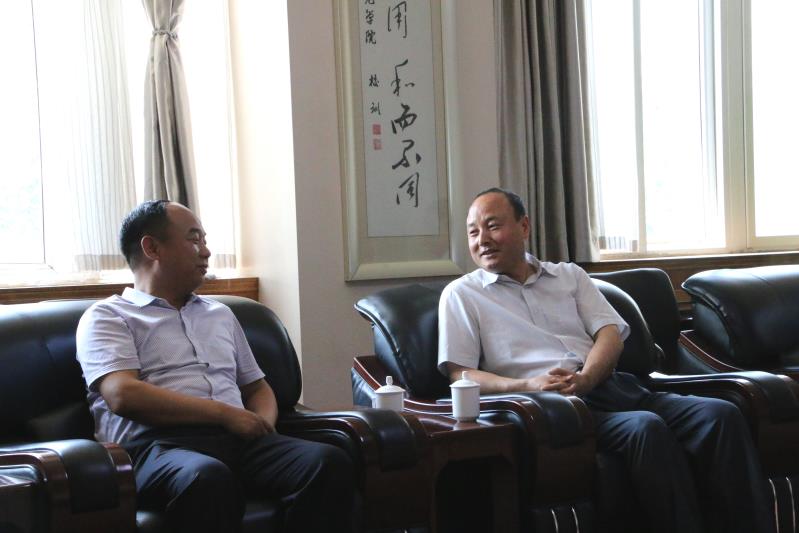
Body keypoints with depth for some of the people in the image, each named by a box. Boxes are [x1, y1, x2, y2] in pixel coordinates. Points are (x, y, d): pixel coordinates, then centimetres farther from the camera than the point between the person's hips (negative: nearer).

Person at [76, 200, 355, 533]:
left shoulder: (220, 314, 31)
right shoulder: (107, 316, 10)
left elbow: (257, 387, 33)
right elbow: (123, 396, -7)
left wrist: (262, 425, 7)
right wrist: (225, 413, -10)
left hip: (236, 438, 6)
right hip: (159, 444, -5)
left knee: (330, 463, -26)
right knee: (209, 479, -43)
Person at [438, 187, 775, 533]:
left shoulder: (569, 275, 23)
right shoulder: (461, 294, 12)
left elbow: (611, 334, 11)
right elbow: (459, 374, 2)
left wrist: (585, 378, -12)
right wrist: (528, 385, -15)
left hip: (605, 385, 5)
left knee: (721, 414, -19)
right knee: (647, 428, -34)